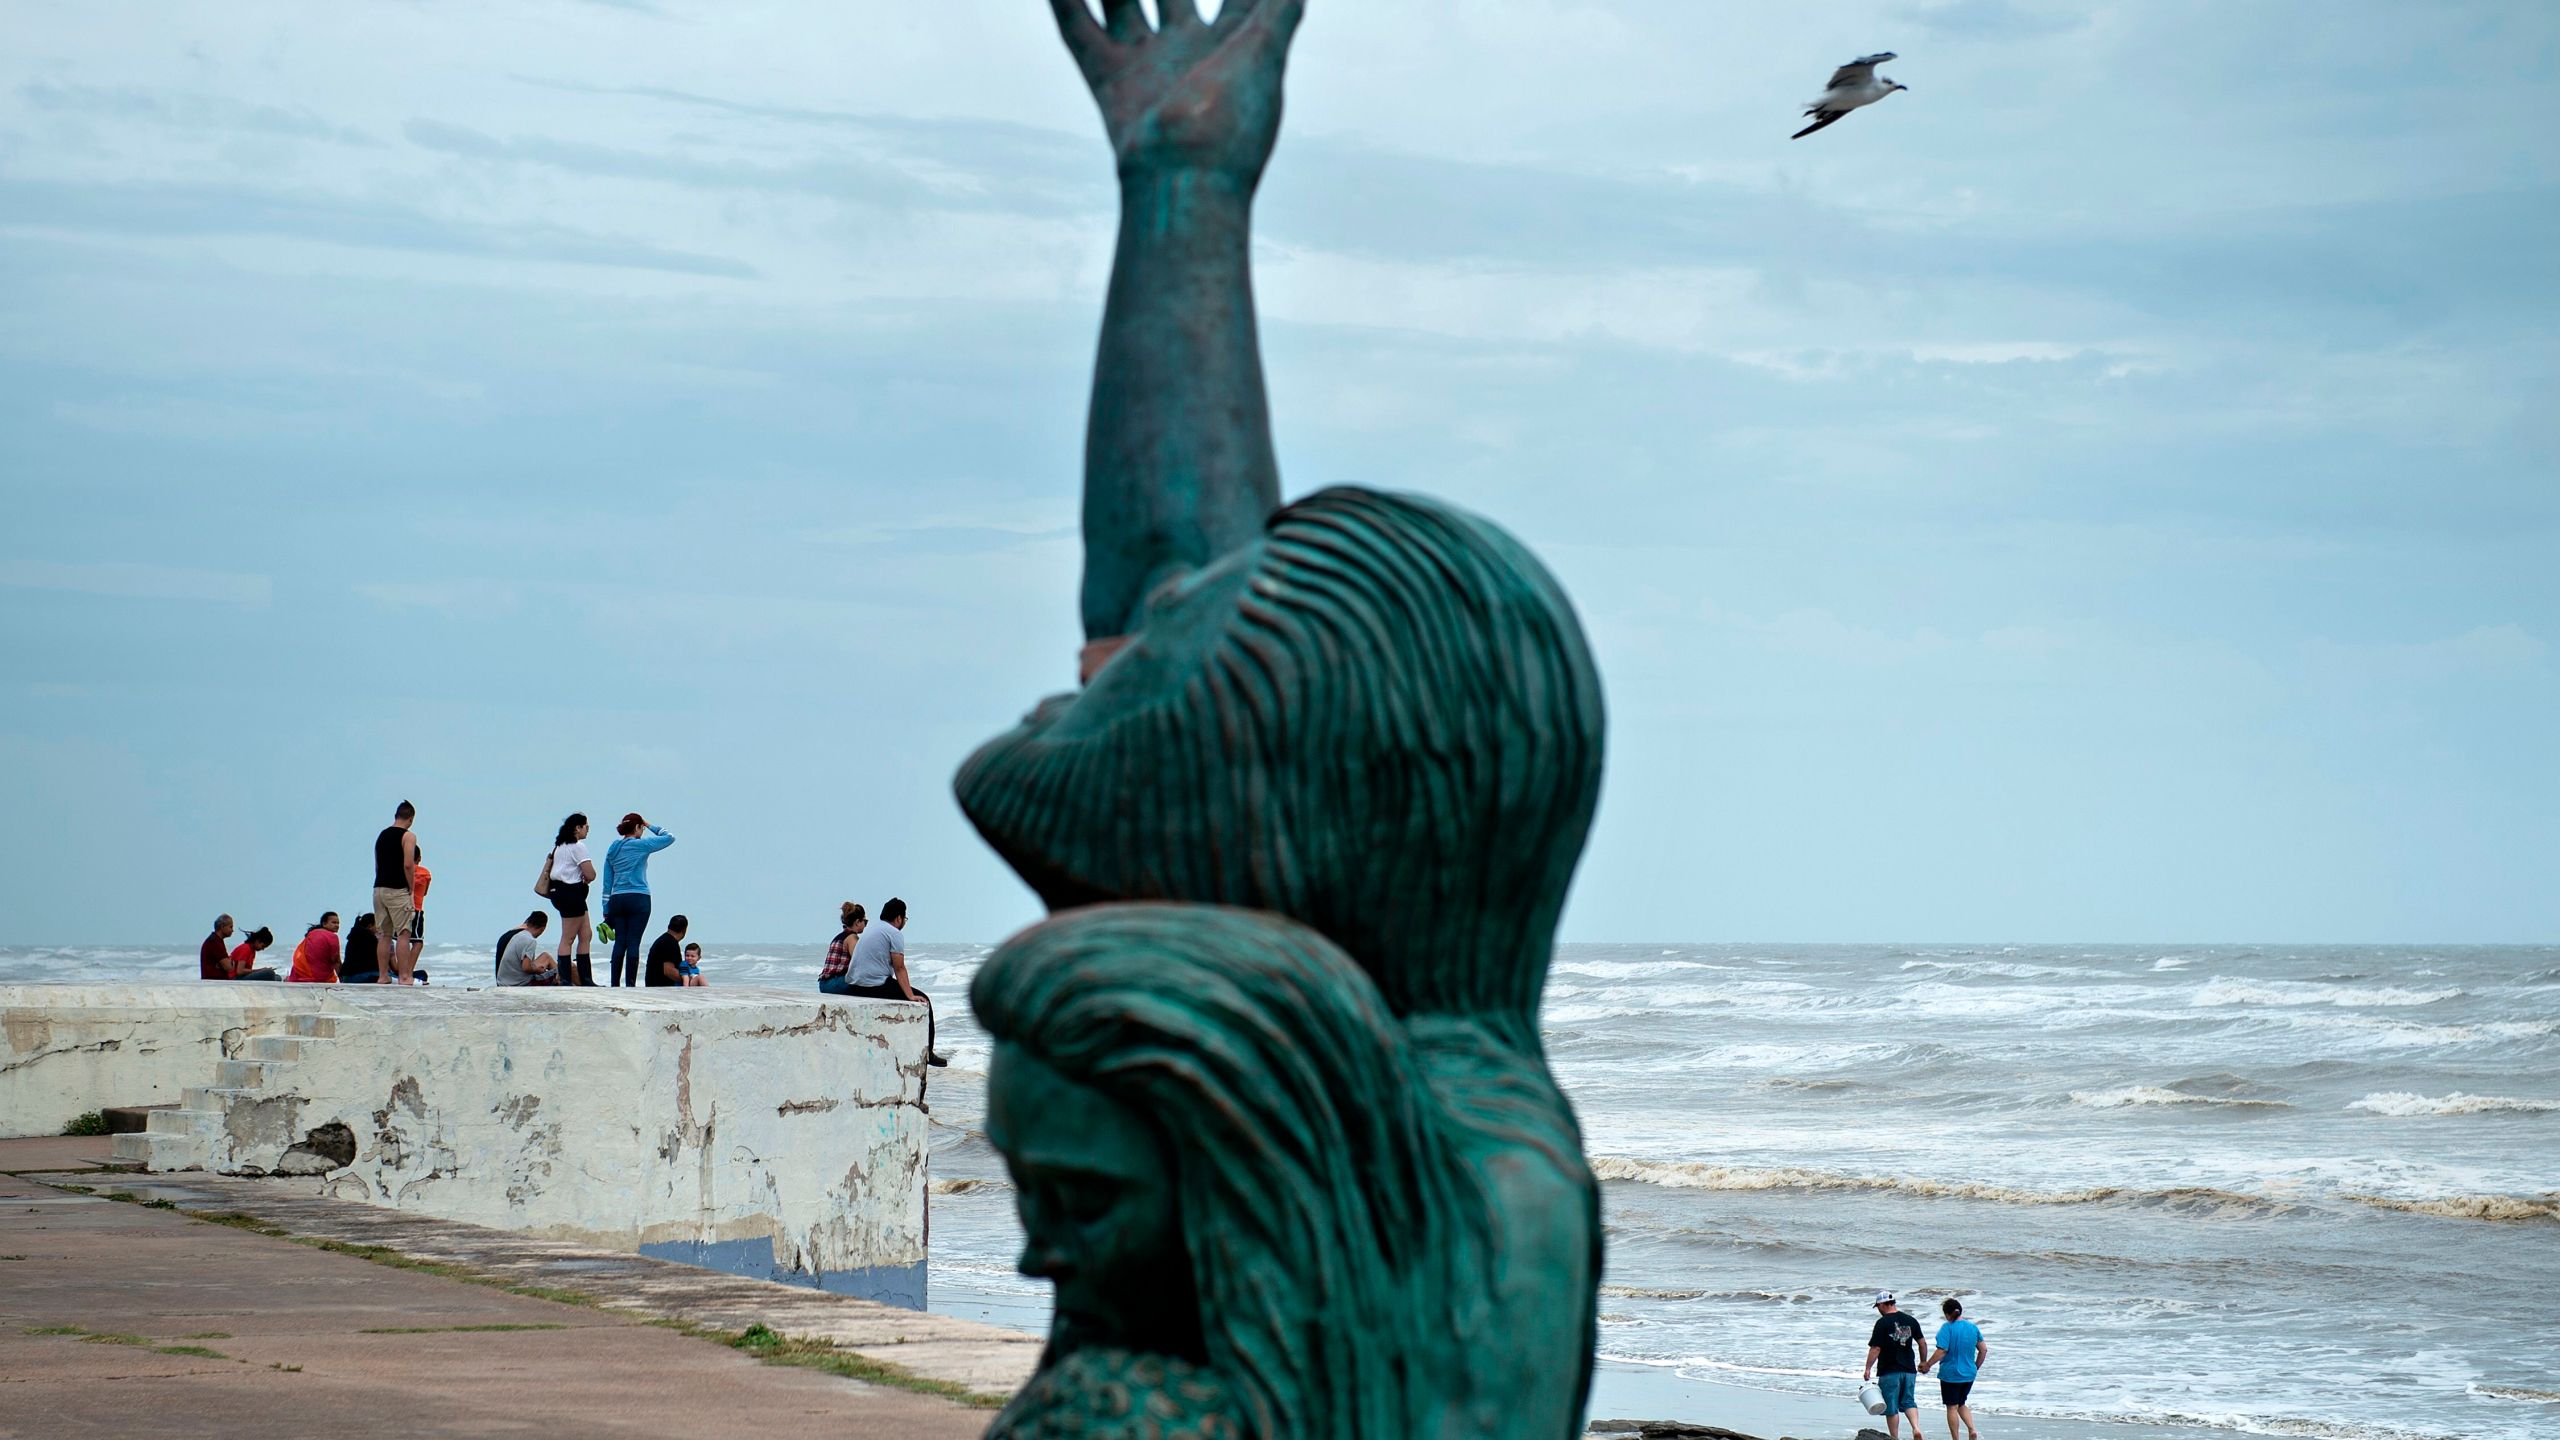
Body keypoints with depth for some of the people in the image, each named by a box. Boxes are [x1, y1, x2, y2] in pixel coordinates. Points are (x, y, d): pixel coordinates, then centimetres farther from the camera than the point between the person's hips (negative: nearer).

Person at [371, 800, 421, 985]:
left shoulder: (382, 835, 15)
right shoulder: (408, 836, -6)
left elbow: (377, 865, 17)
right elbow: (408, 865, -15)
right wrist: (411, 890, -6)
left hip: (379, 888, 7)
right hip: (398, 890, -7)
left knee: (384, 935, 10)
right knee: (403, 934, -7)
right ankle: (403, 976, -13)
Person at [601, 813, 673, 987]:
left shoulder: (613, 849, 13)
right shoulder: (642, 845, -3)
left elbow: (607, 883, 13)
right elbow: (669, 838, 6)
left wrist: (606, 910, 16)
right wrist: (650, 826, 16)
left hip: (617, 899, 5)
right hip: (638, 900, -5)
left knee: (619, 943, 5)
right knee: (633, 943, -6)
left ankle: (615, 985, 3)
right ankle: (630, 985, -8)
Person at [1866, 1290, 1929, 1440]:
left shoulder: (1883, 1323, -12)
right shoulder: (1911, 1321, 5)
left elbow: (1875, 1349, -14)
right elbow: (1921, 1342, 14)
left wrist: (1868, 1369, -6)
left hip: (1889, 1371, -5)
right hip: (1909, 1369, 5)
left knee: (1891, 1408, 4)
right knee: (1908, 1402, 13)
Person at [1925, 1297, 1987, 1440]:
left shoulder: (1947, 1328, -15)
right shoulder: (1973, 1327, 2)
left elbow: (1941, 1352, -21)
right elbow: (1983, 1349, 8)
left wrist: (1927, 1365, -9)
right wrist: (1976, 1367, 21)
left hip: (1950, 1374, -5)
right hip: (1969, 1374, 5)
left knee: (1952, 1407, 6)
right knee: (1962, 1404, 21)